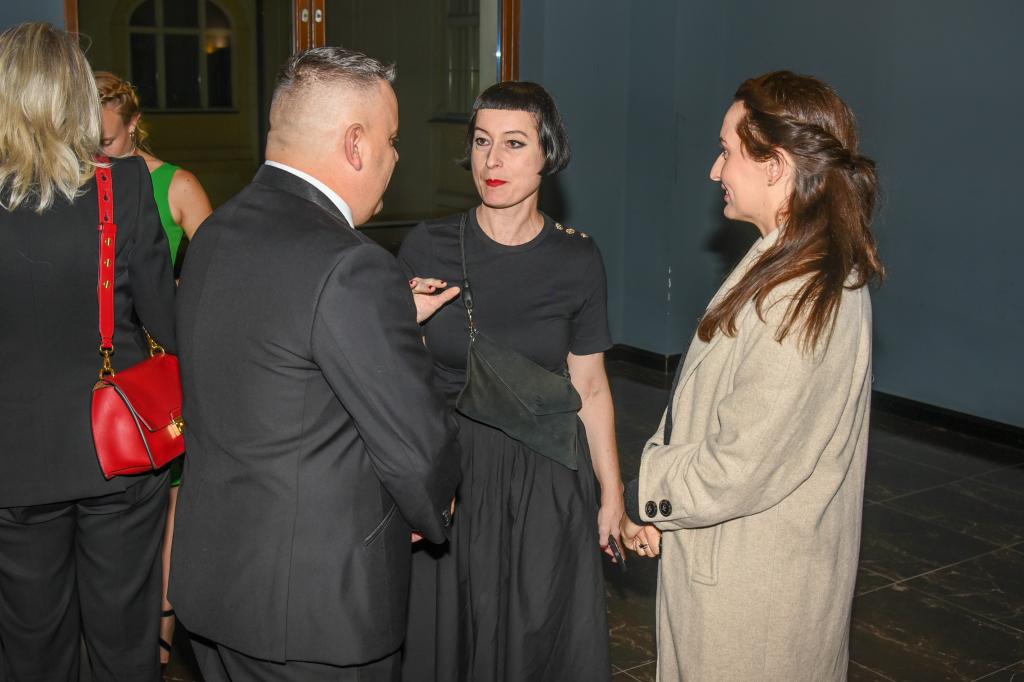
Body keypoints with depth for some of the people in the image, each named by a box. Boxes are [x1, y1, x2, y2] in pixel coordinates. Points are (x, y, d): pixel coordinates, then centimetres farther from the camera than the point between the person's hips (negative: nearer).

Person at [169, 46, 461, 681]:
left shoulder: (215, 234, 2)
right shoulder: (352, 269, -25)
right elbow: (418, 449, -20)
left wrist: (395, 319, 7)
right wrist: (435, 513, 1)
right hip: (316, 609, -8)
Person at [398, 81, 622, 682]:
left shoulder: (577, 259, -5)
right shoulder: (427, 248, -6)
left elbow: (590, 386, 2)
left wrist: (612, 495, 4)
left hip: (545, 479, 0)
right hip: (446, 476, 0)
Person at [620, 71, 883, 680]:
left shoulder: (803, 302, -26)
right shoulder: (787, 265, 5)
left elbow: (739, 469, -24)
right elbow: (711, 412, 8)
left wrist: (642, 497, -8)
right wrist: (655, 502, -1)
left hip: (752, 581, -9)